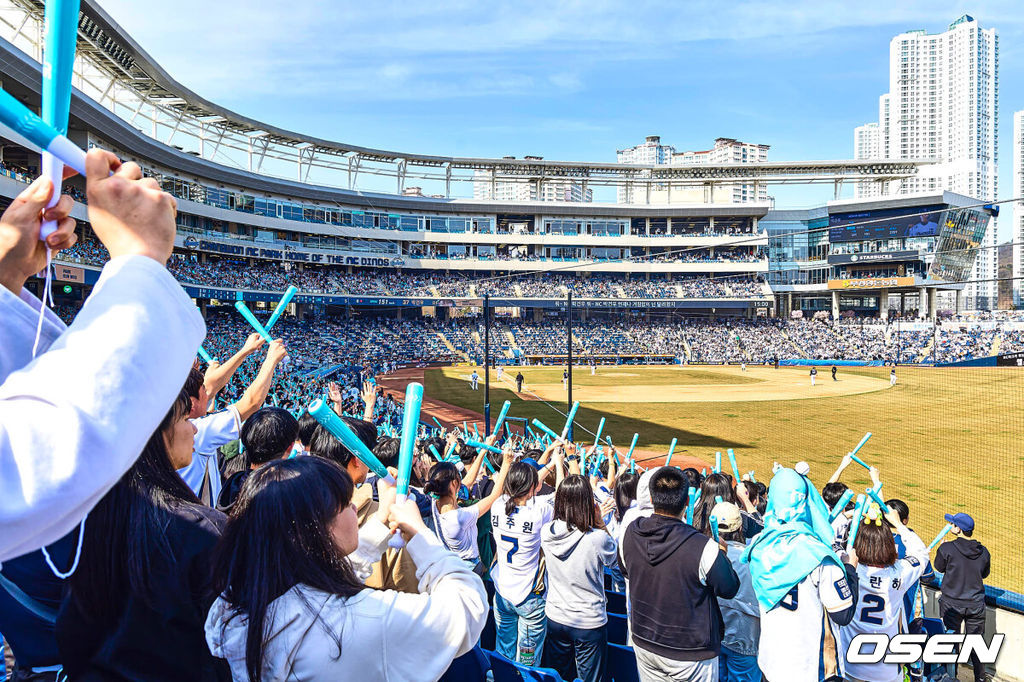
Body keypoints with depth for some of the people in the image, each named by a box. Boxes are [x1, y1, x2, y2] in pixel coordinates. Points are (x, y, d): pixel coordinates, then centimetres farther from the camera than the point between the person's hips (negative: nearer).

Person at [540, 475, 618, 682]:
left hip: (555, 617, 4)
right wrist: (599, 521, -7)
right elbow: (613, 557, -6)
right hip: (589, 622, -4)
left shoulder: (547, 532, -13)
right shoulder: (597, 538, -27)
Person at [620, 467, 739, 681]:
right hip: (690, 653, -4)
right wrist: (721, 555, 4)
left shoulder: (630, 532, -14)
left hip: (643, 642, 4)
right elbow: (729, 589, -13)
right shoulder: (704, 548, -30)